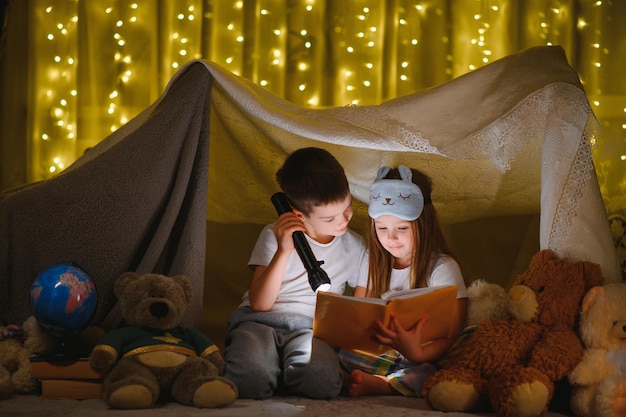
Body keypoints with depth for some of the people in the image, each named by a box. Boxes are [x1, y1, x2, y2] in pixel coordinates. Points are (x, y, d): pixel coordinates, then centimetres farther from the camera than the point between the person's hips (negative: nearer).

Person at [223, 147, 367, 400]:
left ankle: (274, 379, -7)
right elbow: (259, 303, -6)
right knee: (249, 381, -38)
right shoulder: (275, 236, 3)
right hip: (260, 321, -2)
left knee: (323, 380, -36)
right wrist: (284, 251, -18)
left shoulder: (354, 248, 12)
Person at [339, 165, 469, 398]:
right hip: (378, 354, 5)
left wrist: (418, 354, -34)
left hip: (421, 361, -5)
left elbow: (451, 335, -12)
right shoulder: (374, 264, 12)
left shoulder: (442, 268, -5)